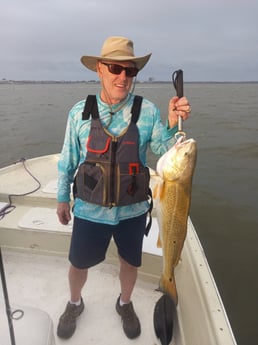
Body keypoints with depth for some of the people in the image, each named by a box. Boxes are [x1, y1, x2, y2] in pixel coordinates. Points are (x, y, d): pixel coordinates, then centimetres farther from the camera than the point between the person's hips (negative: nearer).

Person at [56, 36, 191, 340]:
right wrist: (62, 197, 8)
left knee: (130, 262, 21)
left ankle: (125, 304, 53)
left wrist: (174, 124, -25)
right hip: (90, 210, 0)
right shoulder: (80, 112, -7)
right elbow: (68, 159, 2)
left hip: (133, 211, 1)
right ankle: (74, 304, 52)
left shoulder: (148, 111, -9)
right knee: (78, 264, 18)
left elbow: (166, 152, -8)